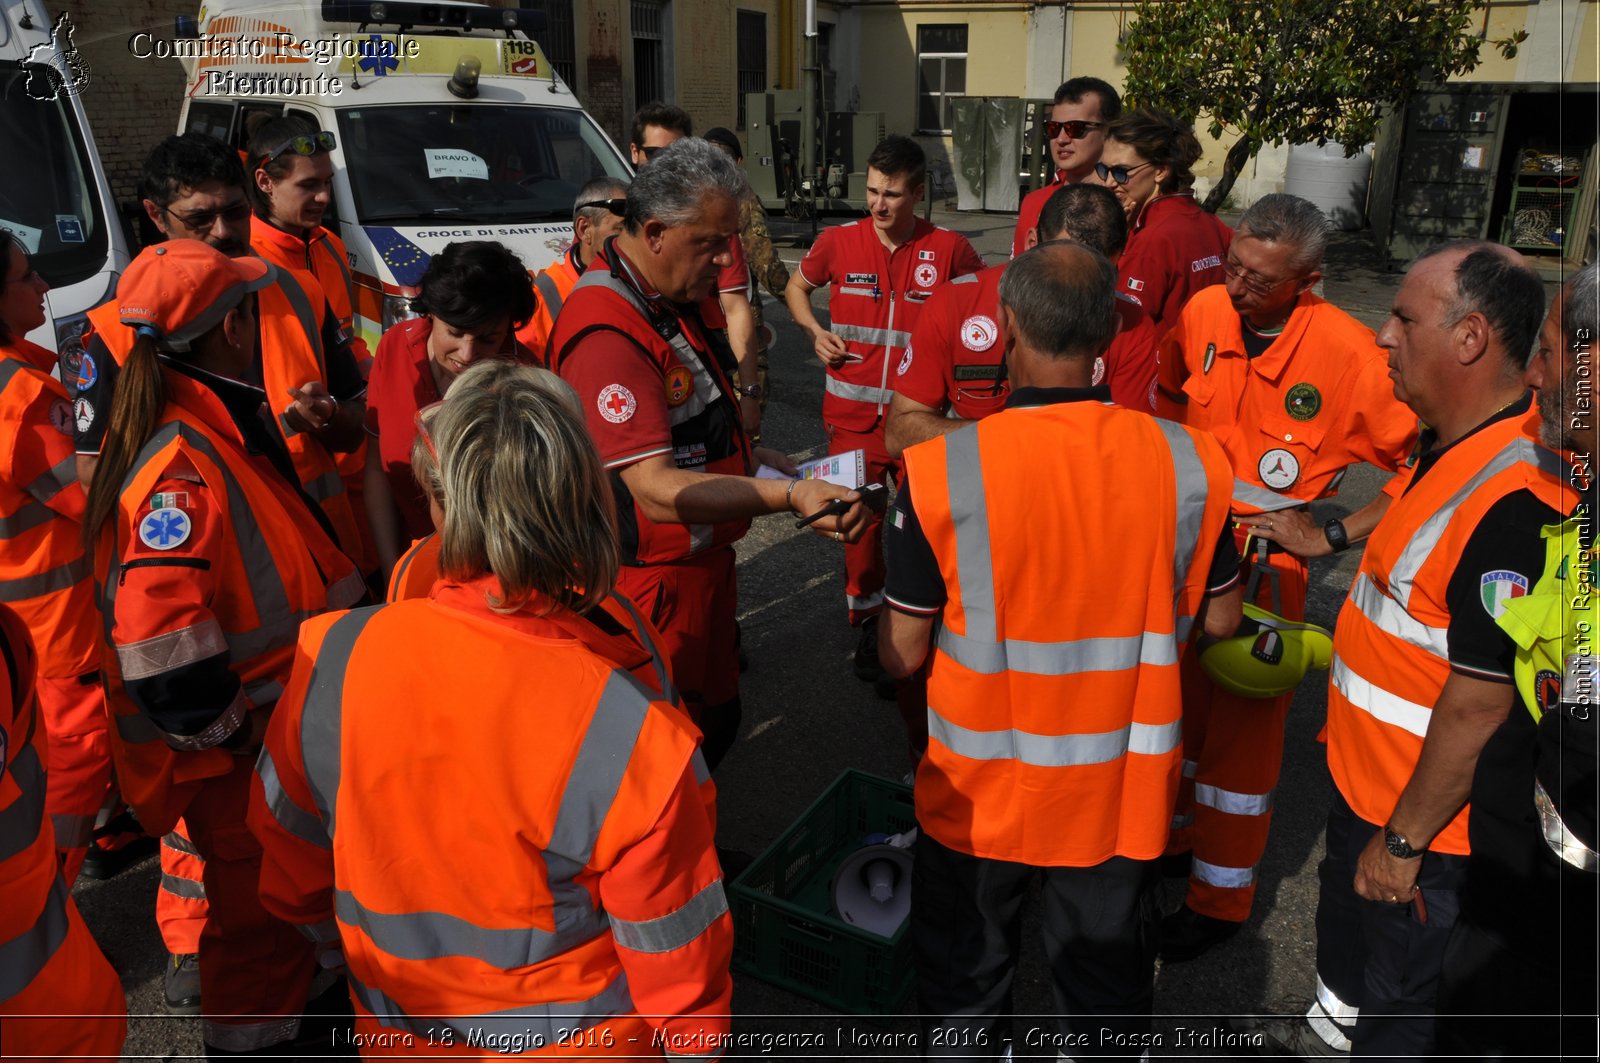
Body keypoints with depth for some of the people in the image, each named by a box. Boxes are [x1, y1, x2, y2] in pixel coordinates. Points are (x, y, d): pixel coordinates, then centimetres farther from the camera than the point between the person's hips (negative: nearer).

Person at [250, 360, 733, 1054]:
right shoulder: (638, 739, -34)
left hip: (397, 1035, 2)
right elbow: (677, 965, -19)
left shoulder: (333, 660, -25)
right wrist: (698, 1044, 3)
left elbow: (289, 873, -6)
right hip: (573, 1045, -2)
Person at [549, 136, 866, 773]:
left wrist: (750, 456, 7)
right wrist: (789, 497, -41)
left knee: (717, 717, 24)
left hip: (703, 564, 10)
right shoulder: (608, 333, -27)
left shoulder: (675, 301, 7)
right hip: (651, 588, -10)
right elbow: (658, 491, -33)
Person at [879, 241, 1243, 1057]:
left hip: (978, 793, -2)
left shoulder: (938, 471, -23)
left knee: (963, 990, 23)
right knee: (1109, 995, 25)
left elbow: (903, 652, -14)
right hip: (1122, 795, 2)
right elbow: (1218, 621, 0)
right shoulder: (1188, 462, -14)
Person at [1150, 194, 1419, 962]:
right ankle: (1168, 833, 42)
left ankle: (1221, 897, 25)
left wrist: (1332, 536, -16)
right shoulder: (1202, 313, -6)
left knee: (1241, 725, 7)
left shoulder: (1347, 353, -20)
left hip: (1263, 566, -5)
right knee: (1171, 700, 18)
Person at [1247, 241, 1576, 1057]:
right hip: (1364, 774, 10)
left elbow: (1480, 707, -29)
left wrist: (1402, 840, -20)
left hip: (1423, 813, -10)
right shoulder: (1449, 446, -1)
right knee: (1343, 908, 32)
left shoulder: (1511, 504, -32)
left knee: (1398, 992, 13)